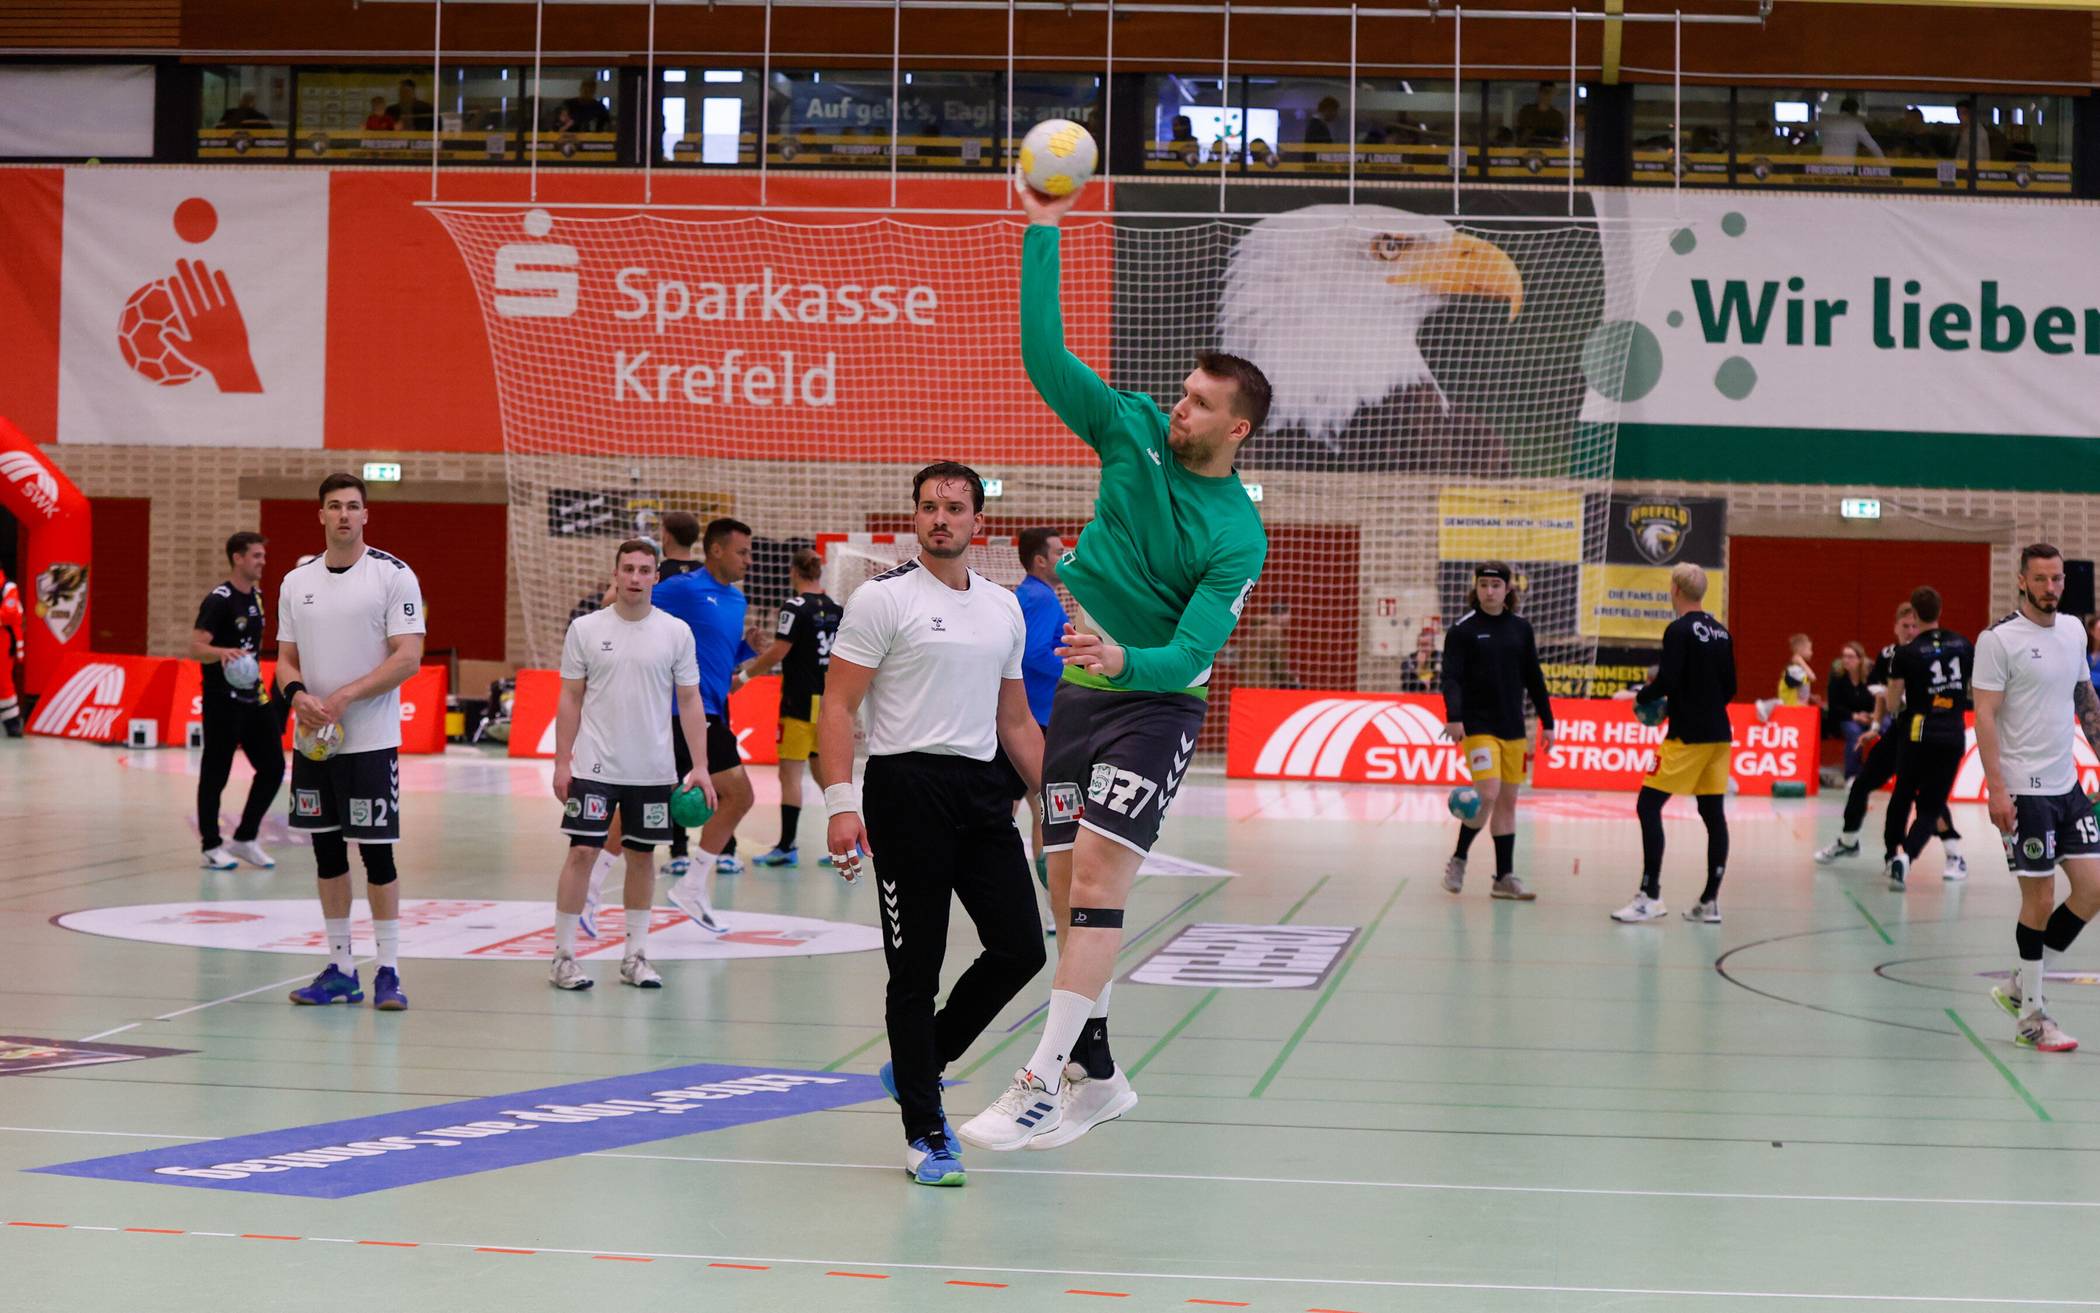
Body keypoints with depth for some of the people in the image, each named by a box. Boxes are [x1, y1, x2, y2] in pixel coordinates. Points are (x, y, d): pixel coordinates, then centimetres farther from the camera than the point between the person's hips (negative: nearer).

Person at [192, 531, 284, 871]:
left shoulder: (256, 596, 11)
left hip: (252, 698, 8)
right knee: (215, 775, 1)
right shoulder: (218, 600, -14)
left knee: (273, 768, 6)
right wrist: (223, 652, -42)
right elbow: (195, 647, -24)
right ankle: (212, 847, 10)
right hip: (222, 701, -8)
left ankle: (245, 839, 18)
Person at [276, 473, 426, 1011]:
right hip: (312, 741, 5)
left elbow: (408, 657, -11)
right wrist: (297, 694, -10)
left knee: (376, 852, -4)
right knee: (327, 851, 9)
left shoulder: (394, 576, -6)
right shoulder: (296, 582, 9)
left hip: (370, 740, -5)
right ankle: (340, 970, 17)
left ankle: (389, 971, 4)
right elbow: (286, 659, 12)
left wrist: (345, 696, -18)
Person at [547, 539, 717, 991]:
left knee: (642, 855, 8)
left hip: (654, 771, 2)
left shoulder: (676, 632, 1)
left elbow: (690, 702, 3)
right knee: (583, 852, -4)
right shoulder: (586, 629, -1)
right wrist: (562, 762, -2)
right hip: (595, 767, -2)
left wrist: (699, 767, -3)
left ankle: (635, 955, 17)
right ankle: (563, 956, 2)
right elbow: (570, 699, 3)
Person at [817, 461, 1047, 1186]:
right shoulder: (882, 597, -3)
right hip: (907, 787, -6)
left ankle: (917, 1063, 23)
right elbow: (837, 706, -7)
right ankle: (925, 1132, 9)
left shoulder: (1004, 607, 15)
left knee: (1020, 949, 0)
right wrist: (840, 805, -17)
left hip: (983, 788, 6)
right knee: (916, 966, -2)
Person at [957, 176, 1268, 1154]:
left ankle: (1042, 1082, -21)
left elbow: (1190, 654, -20)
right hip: (1074, 688, 6)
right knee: (1066, 890, 5)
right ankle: (1097, 1077, 17)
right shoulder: (1133, 431, 0)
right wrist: (1041, 233, -12)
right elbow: (1044, 353, -5)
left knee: (1098, 873, -19)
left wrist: (1125, 659, -40)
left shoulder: (1238, 537, -13)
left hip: (1155, 700, -5)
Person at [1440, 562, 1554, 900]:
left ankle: (1505, 877, 12)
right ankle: (1458, 859, 4)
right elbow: (1451, 677, -12)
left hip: (1513, 728, 5)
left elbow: (1534, 678, 14)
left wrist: (1547, 722, 12)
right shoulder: (1463, 630, -5)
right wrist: (1453, 717, -27)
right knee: (1488, 795, -17)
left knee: (1508, 802, 6)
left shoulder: (1521, 628, 8)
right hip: (1478, 727, -5)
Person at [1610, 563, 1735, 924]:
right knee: (1713, 814, 8)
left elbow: (1666, 682, -18)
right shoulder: (1721, 632, 11)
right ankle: (1710, 901, 9)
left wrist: (1639, 696, 2)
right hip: (1718, 733, 8)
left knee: (1648, 805, -4)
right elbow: (1729, 688, 15)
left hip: (1688, 736, -8)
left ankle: (1650, 897, -8)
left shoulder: (1679, 631, -11)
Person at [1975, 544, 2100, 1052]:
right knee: (2039, 898, -3)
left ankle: (2022, 985, 17)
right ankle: (2030, 1016, 10)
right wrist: (1996, 789, -19)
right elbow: (1984, 715, -13)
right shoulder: (1999, 639, -11)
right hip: (2024, 790, -7)